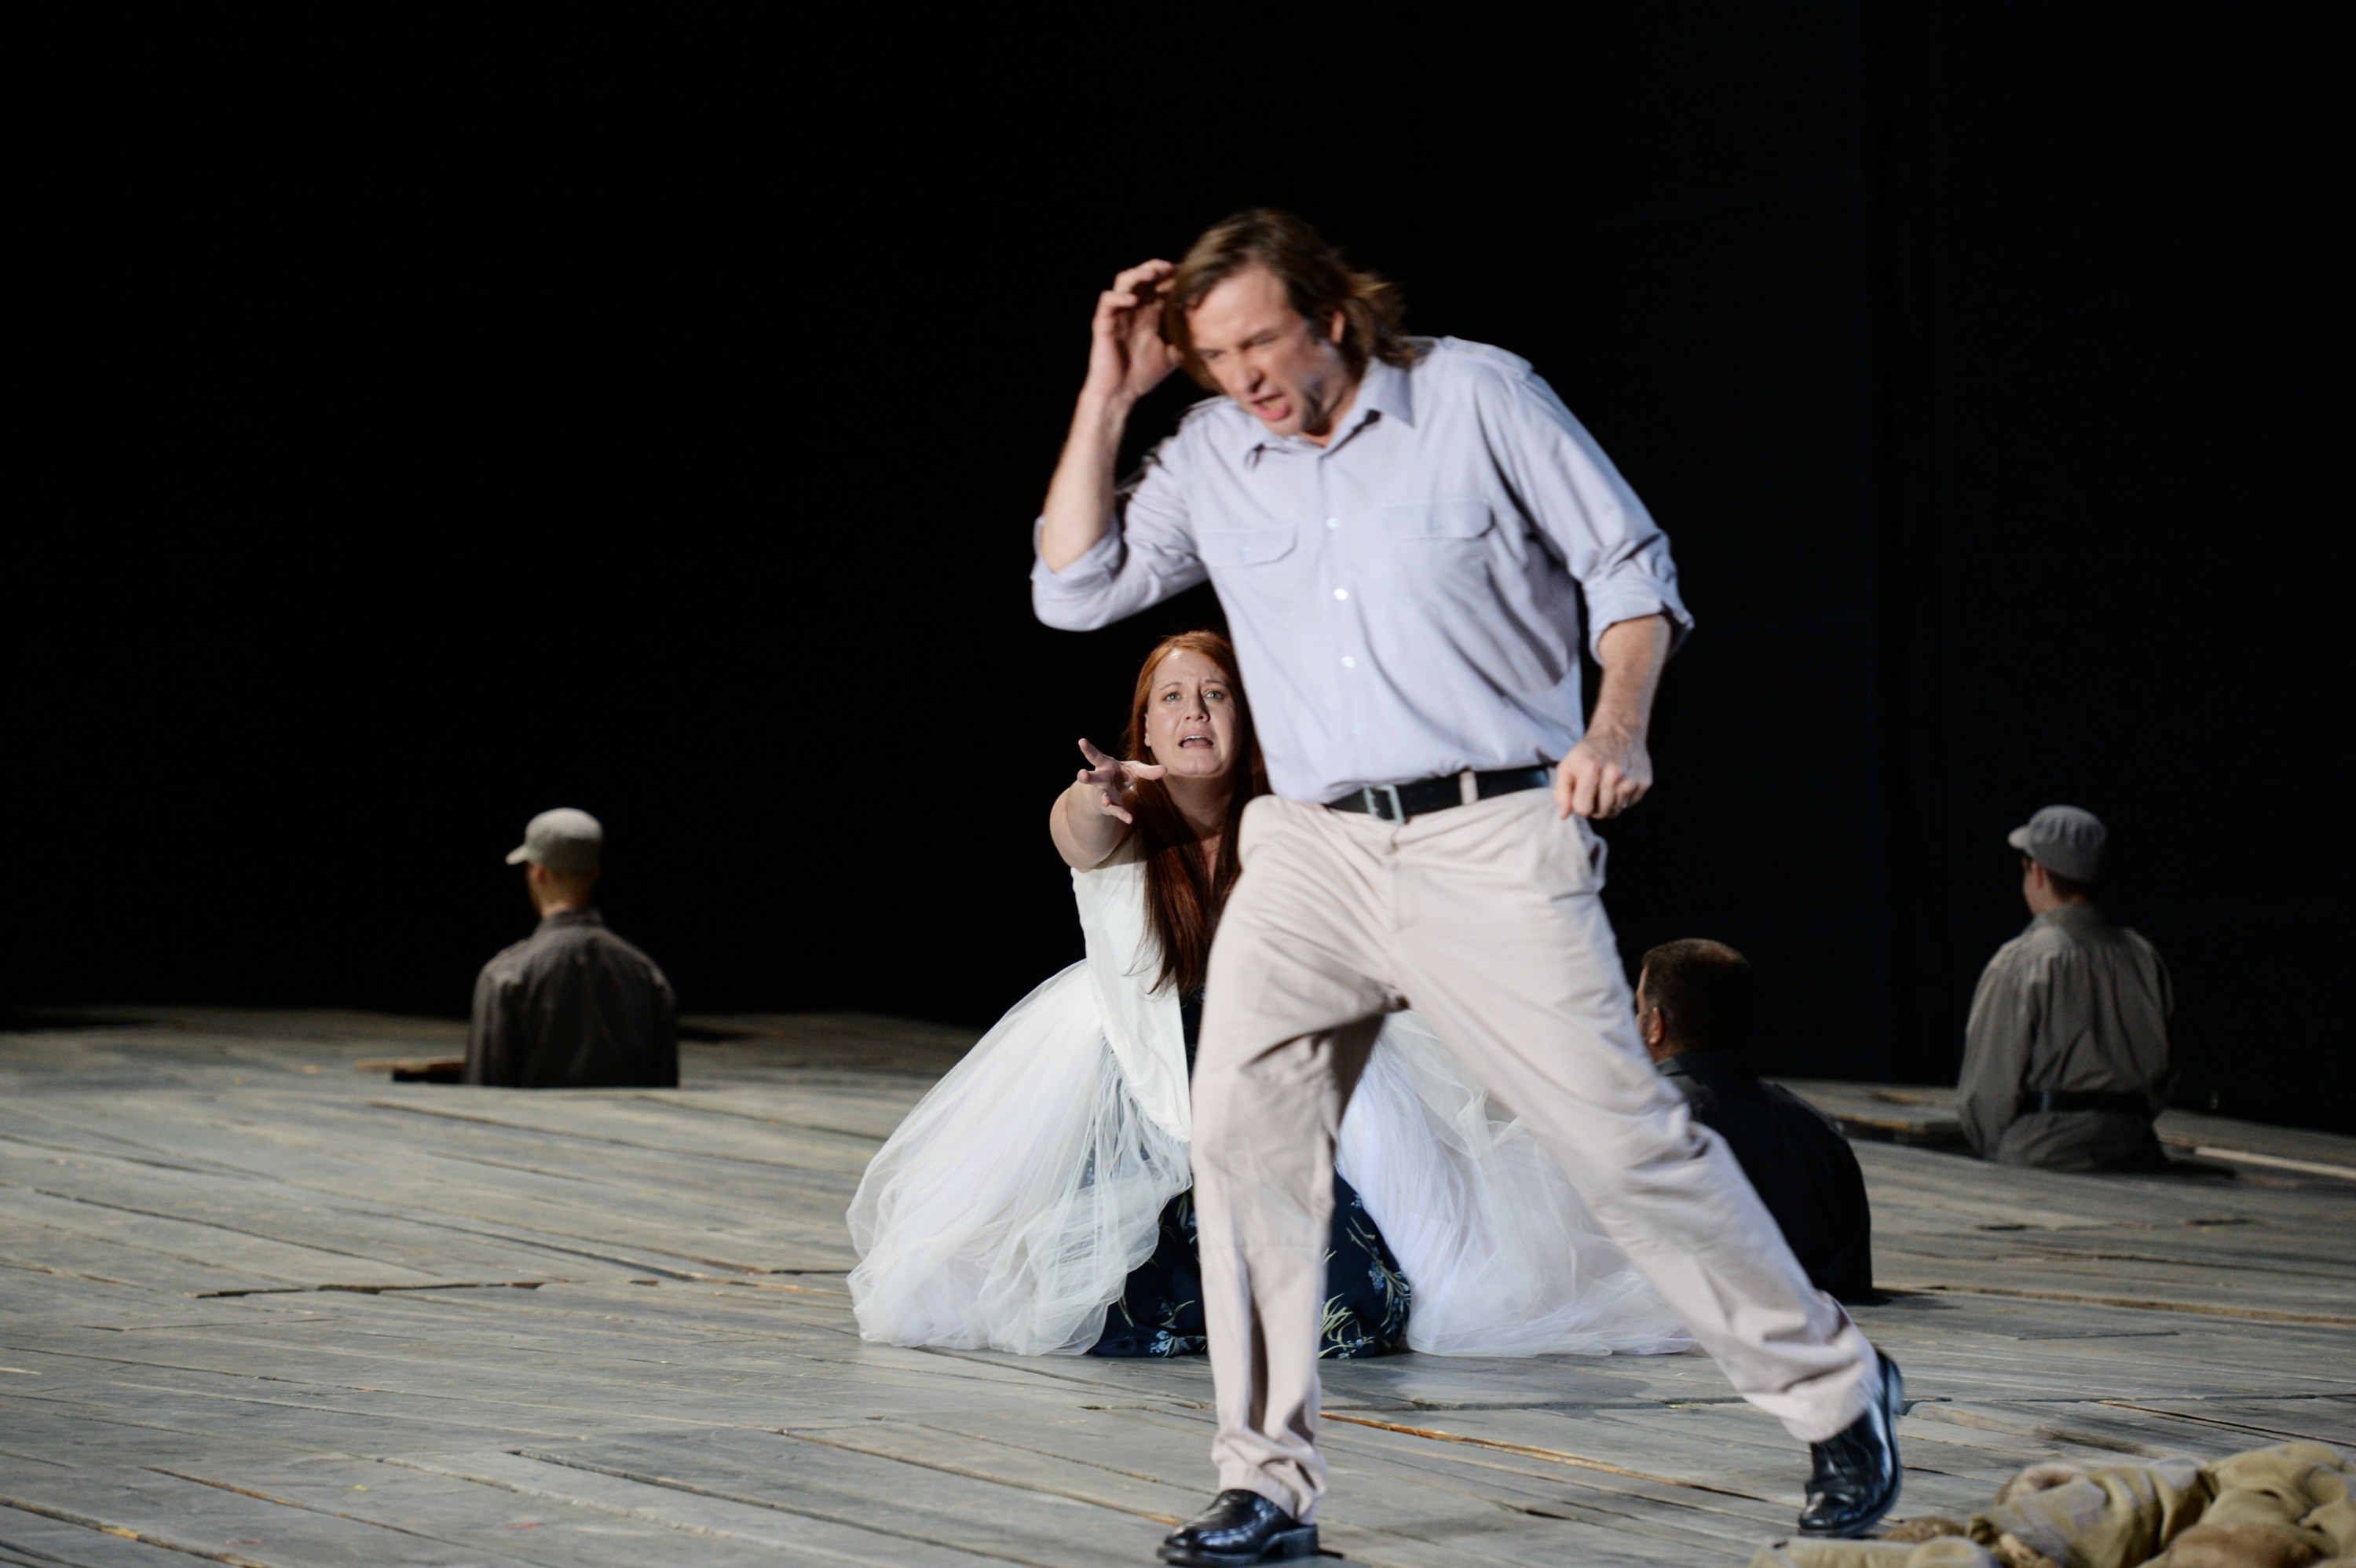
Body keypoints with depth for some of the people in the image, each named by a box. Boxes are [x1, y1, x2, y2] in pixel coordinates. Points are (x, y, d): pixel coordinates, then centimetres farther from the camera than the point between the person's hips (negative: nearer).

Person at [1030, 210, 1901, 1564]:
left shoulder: (1476, 395, -3)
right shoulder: (1210, 459, 8)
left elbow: (1628, 564, 0)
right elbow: (1073, 590, 6)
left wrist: (1620, 721, -17)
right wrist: (1108, 395, 1)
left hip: (1490, 843, -4)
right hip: (1311, 852, 4)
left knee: (1623, 1136, -4)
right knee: (1244, 1136, -9)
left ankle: (1834, 1393, 13)